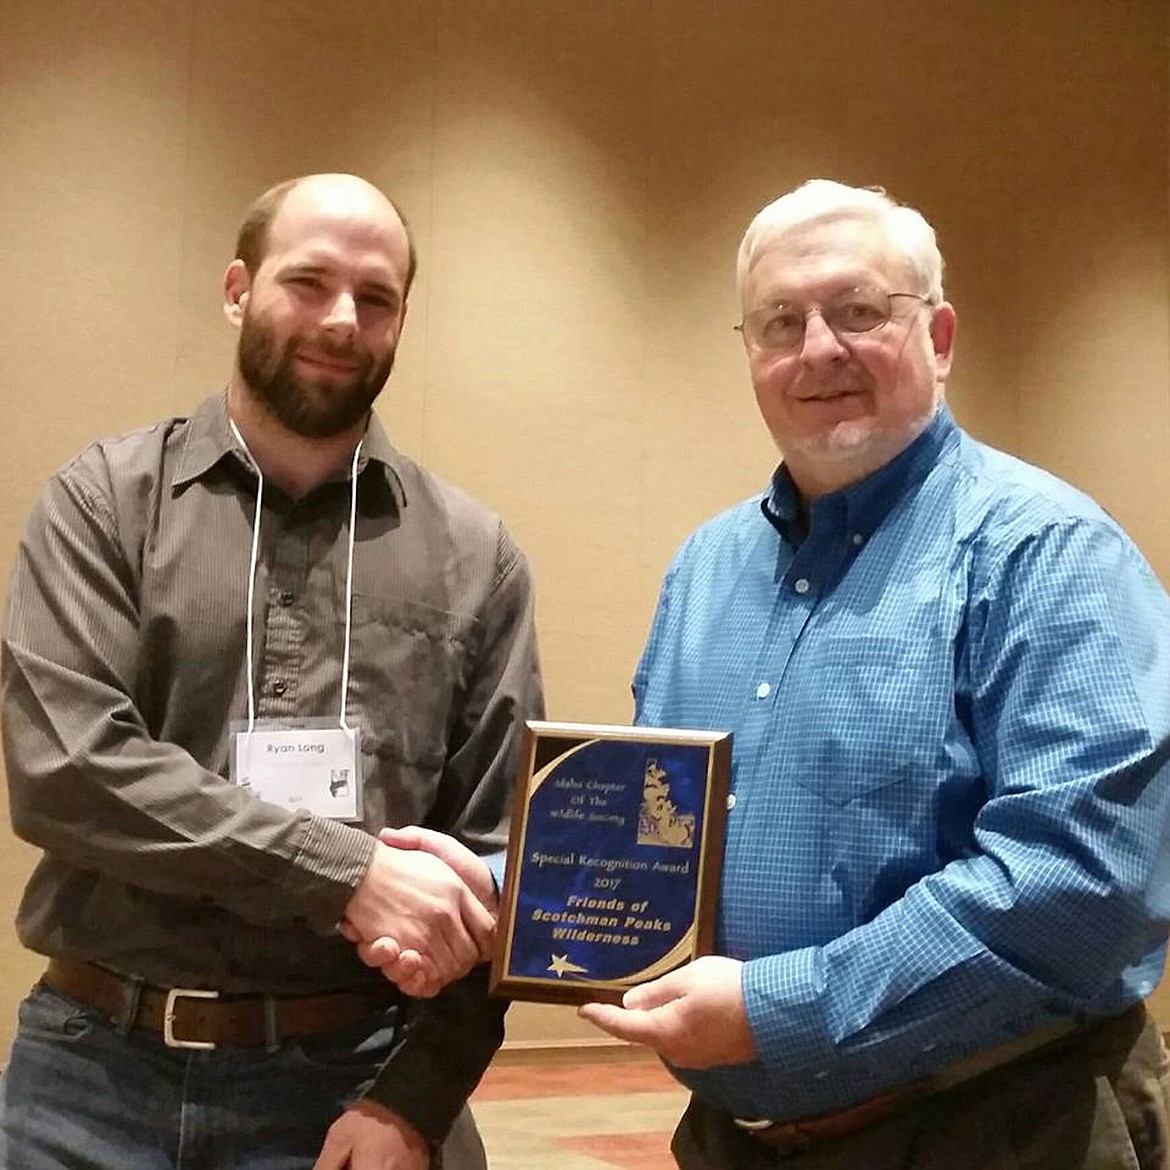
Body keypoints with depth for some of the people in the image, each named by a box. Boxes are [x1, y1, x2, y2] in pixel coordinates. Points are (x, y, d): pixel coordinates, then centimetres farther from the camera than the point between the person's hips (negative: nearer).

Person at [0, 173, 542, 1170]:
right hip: (98, 1071, 0)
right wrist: (348, 869, -19)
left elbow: (500, 850, 0)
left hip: (353, 1078, 1)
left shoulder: (472, 556, 2)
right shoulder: (104, 502, -1)